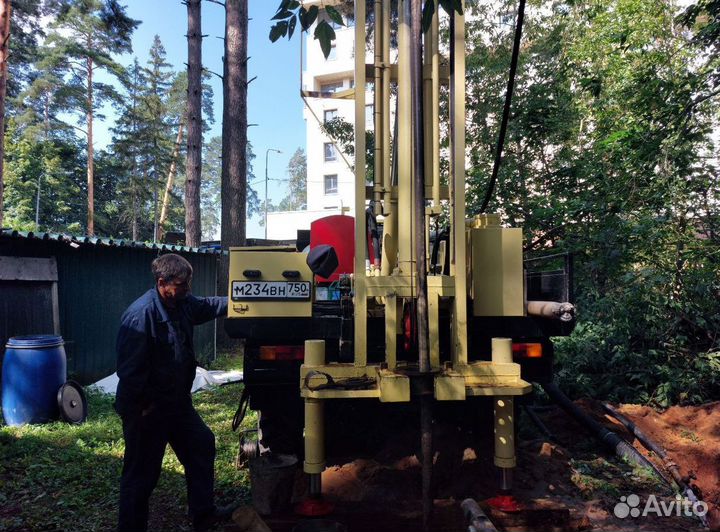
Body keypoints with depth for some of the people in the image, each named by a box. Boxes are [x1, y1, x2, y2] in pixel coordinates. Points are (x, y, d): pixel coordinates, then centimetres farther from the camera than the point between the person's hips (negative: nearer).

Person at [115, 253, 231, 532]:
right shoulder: (141, 314, -26)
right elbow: (129, 369, -26)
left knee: (202, 445, 19)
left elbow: (208, 306, 19)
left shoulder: (182, 304, 0)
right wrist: (142, 406, -21)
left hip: (176, 402, 10)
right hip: (147, 409, -10)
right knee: (141, 474, 4)